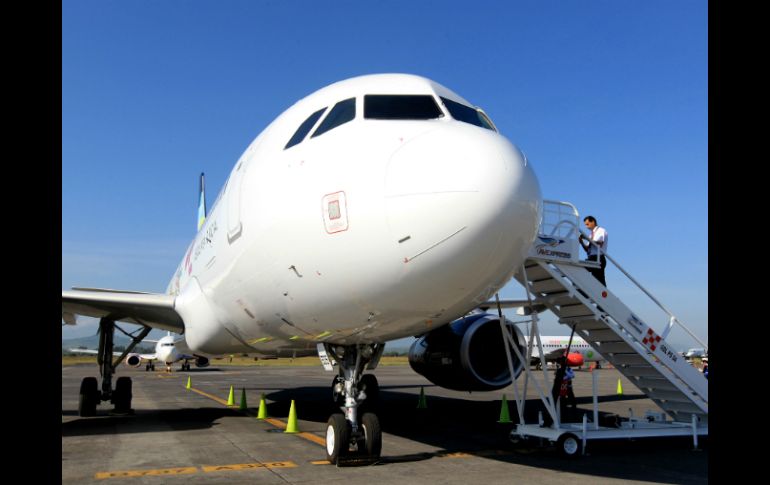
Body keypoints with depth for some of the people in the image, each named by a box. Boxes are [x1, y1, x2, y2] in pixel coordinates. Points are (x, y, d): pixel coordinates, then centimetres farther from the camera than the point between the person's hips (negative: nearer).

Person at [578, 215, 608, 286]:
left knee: (600, 281, -10)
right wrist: (581, 242, 1)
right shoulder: (592, 234, 21)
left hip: (598, 259, -8)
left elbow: (599, 244, -16)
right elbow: (587, 249, 17)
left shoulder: (601, 231, 0)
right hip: (591, 259, 8)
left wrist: (586, 238, -16)